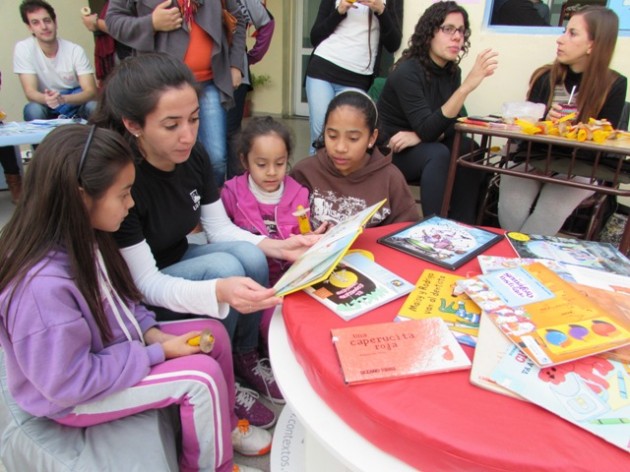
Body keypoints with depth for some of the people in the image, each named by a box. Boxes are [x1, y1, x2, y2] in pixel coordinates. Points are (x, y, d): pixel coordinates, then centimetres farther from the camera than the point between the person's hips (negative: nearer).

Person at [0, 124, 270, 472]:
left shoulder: (78, 238, -10)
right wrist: (157, 353, -21)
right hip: (73, 395, -8)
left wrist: (151, 332, -8)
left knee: (214, 333, 2)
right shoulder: (43, 285, -36)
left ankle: (224, 428, 24)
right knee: (202, 376, -18)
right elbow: (70, 383, -28)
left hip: (112, 346, 8)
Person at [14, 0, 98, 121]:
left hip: (76, 104, -1)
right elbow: (29, 92, -18)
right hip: (47, 109, 1)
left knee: (93, 106, -32)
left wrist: (63, 98, -41)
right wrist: (46, 99, -43)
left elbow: (91, 91, -20)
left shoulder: (75, 50, -12)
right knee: (32, 110, -31)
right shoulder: (23, 49, -12)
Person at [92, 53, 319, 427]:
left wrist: (277, 246, -20)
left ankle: (245, 358, 4)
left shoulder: (193, 156, -11)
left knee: (251, 257, -20)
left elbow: (221, 230, -3)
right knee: (224, 266, -28)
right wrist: (219, 291, -46)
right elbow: (146, 284, -28)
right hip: (136, 301, -5)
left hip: (178, 262, 6)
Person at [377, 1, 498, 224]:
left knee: (469, 150, -17)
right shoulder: (407, 72, -20)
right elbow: (427, 130, -29)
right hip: (390, 153, -6)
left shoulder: (452, 71, 2)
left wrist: (418, 137, -22)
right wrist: (467, 85, -37)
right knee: (438, 153, -31)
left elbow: (451, 123, -2)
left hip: (421, 150, 6)